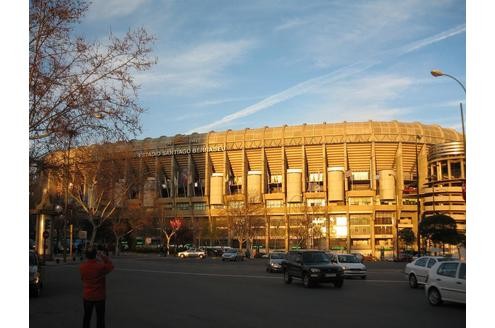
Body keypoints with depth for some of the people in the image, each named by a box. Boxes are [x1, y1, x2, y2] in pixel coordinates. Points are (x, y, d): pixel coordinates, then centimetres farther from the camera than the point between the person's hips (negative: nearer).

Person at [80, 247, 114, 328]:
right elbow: (110, 266, 0)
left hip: (87, 296, 3)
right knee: (100, 318, 9)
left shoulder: (82, 266, -11)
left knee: (87, 316, 18)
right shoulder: (101, 266, -21)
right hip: (99, 296, -3)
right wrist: (103, 256, 3)